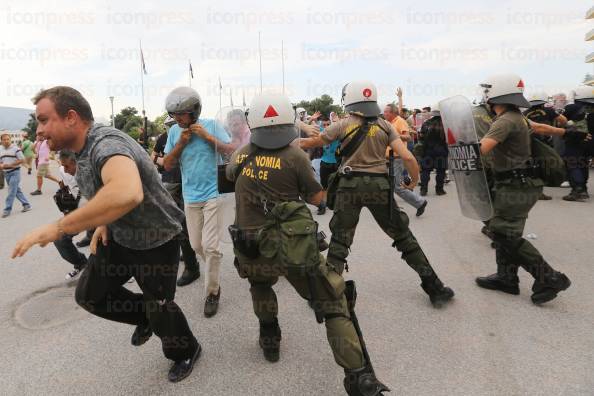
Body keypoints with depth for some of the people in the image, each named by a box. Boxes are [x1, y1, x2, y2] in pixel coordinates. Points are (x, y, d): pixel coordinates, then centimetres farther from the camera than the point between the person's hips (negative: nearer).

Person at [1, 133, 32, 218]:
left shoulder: (15, 148, -8)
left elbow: (22, 159, -11)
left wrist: (10, 164, -16)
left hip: (15, 172, -6)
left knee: (12, 191, -7)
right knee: (17, 190, 10)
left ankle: (7, 209, -2)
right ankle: (26, 205, 19)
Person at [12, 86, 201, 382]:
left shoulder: (107, 144, -32)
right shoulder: (83, 148, 1)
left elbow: (127, 194, -55)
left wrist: (59, 227, -44)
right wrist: (103, 224, 3)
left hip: (156, 243, -8)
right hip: (118, 236, 8)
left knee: (159, 308, 6)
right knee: (89, 295, 10)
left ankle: (186, 351, 36)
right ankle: (145, 316, 35)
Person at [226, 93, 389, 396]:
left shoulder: (240, 156, 5)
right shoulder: (294, 156, -8)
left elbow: (230, 175, 29)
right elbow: (317, 198, 3)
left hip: (251, 252, 5)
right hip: (294, 247, -4)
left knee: (260, 284, 37)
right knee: (333, 305, 6)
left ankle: (270, 340, 45)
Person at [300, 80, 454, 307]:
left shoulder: (344, 125, 0)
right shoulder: (385, 126, 3)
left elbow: (313, 142, 11)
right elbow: (407, 157, -5)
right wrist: (414, 181, 12)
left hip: (350, 185, -1)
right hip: (379, 185, 1)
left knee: (340, 239, 10)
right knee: (402, 235, 13)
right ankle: (434, 287, 20)